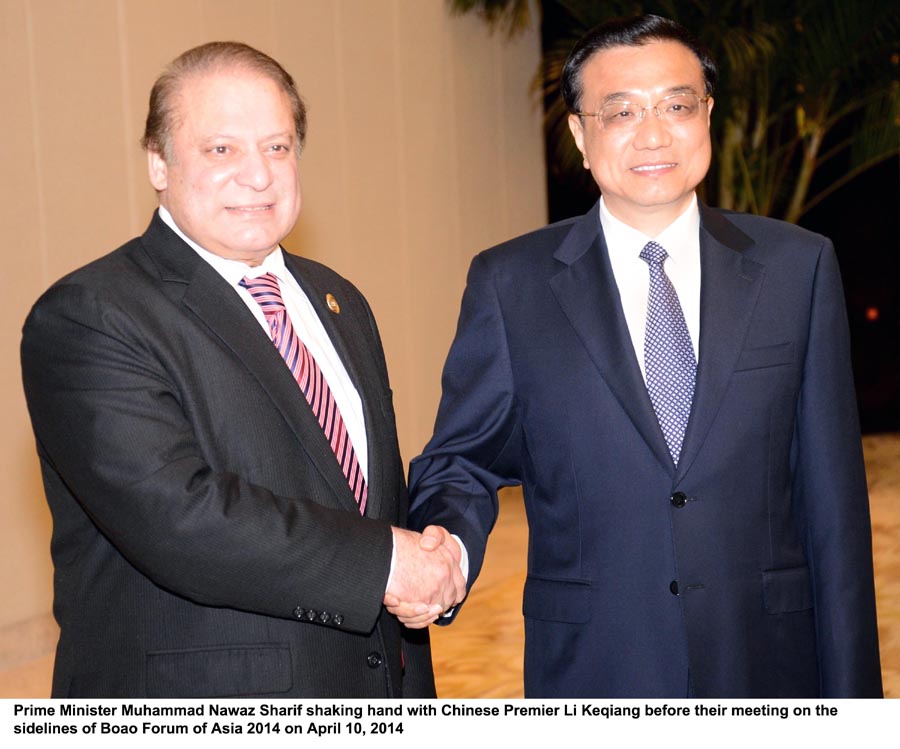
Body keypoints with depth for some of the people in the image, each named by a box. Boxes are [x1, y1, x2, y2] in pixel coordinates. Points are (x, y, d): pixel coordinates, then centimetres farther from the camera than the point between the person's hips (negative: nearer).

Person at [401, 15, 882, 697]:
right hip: (593, 668, 0)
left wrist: (850, 692, 0)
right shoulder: (511, 283, -1)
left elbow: (832, 501, 1)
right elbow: (462, 461, 3)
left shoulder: (798, 266, 1)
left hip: (769, 666, 1)